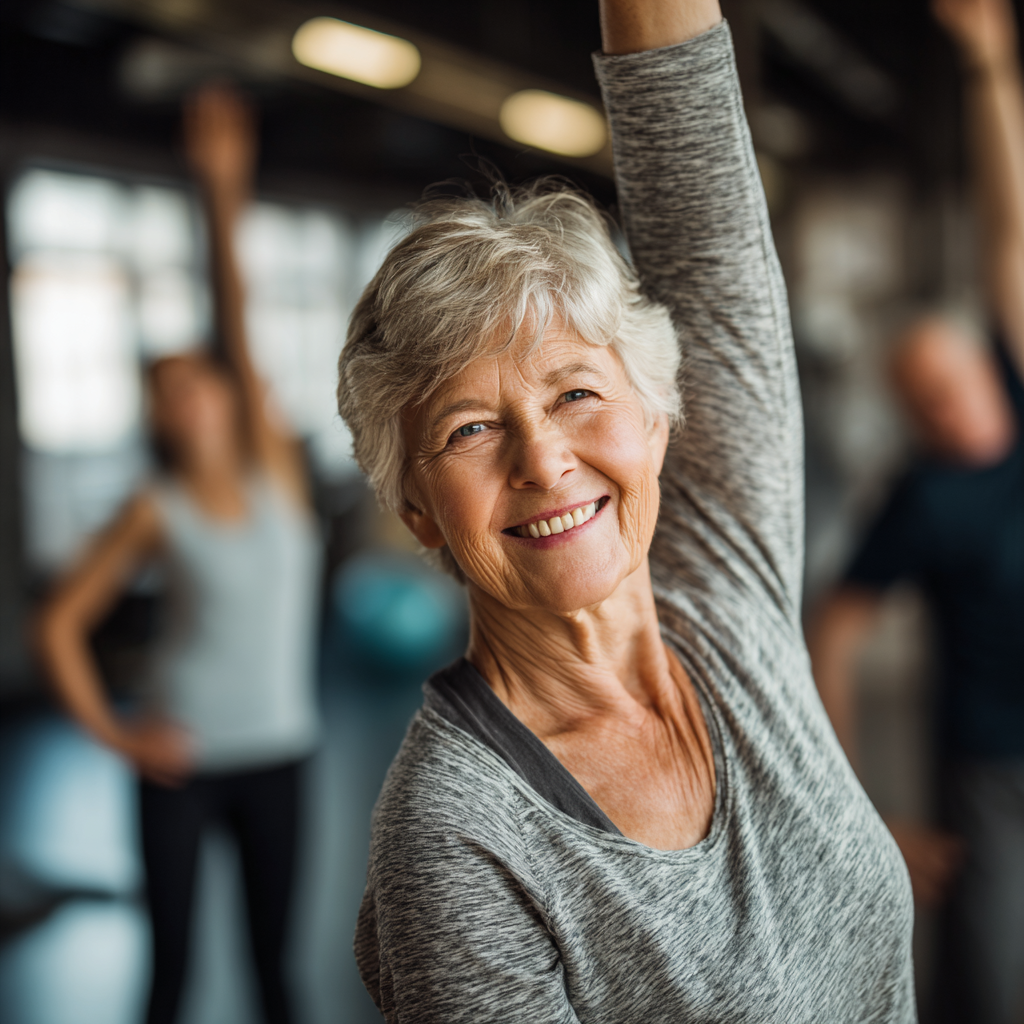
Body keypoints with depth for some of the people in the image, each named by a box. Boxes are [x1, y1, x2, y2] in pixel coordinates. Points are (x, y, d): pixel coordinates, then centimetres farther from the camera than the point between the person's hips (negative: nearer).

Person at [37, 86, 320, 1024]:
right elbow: (60, 624, 0)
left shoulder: (275, 469, 0)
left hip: (276, 751, 2)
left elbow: (239, 330, -11)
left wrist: (224, 192, -20)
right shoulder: (157, 511, -4)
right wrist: (112, 735, -8)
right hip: (184, 759, -1)